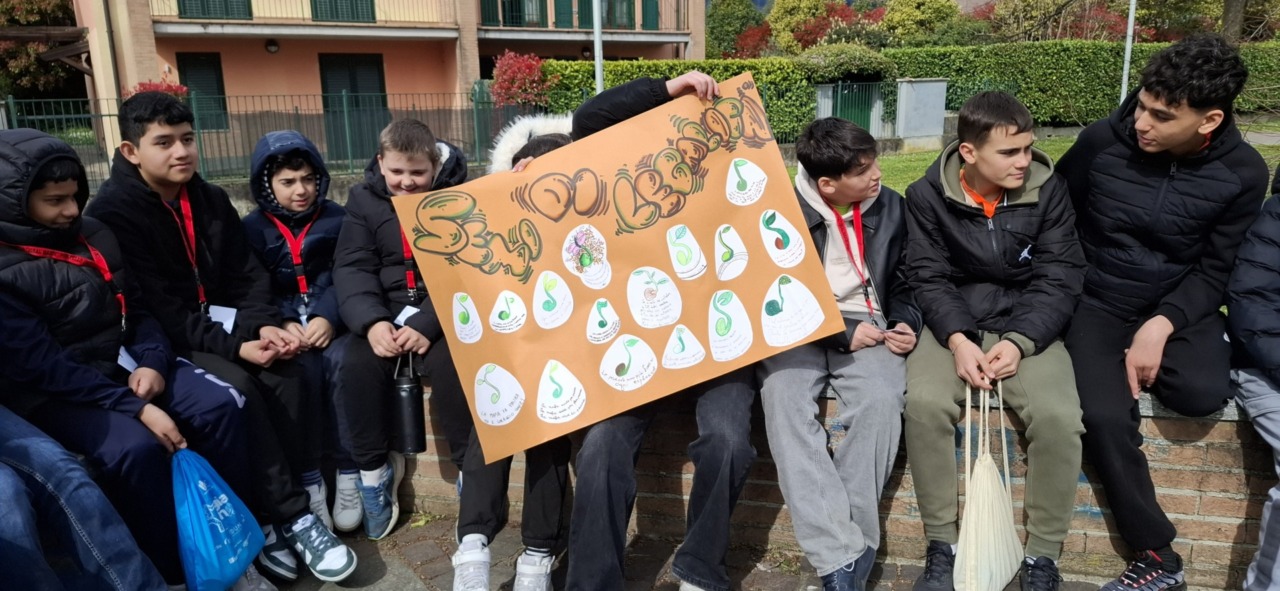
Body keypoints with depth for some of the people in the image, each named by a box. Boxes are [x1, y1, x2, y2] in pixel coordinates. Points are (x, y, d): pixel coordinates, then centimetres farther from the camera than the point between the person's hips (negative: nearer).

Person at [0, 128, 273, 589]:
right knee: (134, 446, -32)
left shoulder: (94, 235, 7)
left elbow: (136, 307, 13)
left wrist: (152, 361, -9)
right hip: (54, 394, -6)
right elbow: (41, 366, -20)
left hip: (122, 364, 6)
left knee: (218, 407, -16)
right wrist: (135, 408, -25)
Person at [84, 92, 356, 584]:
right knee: (238, 387, -30)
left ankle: (279, 515, -17)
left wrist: (264, 325, -14)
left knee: (286, 375, -21)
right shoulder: (113, 213, -12)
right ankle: (291, 516, -23)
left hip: (219, 326, 6)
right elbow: (156, 311, -19)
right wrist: (235, 346, -25)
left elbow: (247, 275, 6)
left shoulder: (211, 199, 8)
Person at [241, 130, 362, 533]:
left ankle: (348, 472, -20)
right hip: (284, 327, 0)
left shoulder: (336, 219, 8)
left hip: (332, 321, 0)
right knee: (300, 372, -31)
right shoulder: (252, 228, 10)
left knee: (343, 364, -31)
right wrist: (281, 323, -16)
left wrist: (330, 318, -17)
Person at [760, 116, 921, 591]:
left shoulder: (890, 205, 5)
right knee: (783, 400, -33)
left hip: (867, 326, 2)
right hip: (798, 330, -1)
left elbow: (904, 282, 17)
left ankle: (846, 553, -21)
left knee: (881, 400, -31)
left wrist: (905, 322, -4)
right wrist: (841, 334, -14)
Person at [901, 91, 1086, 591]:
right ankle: (942, 544, -9)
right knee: (924, 405, -28)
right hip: (954, 325, 0)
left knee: (1059, 416, -26)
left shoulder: (1049, 191, -5)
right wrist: (957, 340, -21)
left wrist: (1018, 343, -21)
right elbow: (927, 278, -5)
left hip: (1028, 326, 0)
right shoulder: (928, 195, -6)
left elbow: (1058, 280, -6)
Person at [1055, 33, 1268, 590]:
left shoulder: (1243, 172, -8)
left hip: (1180, 305, 1)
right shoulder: (1101, 141, -11)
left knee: (1203, 392, -30)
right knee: (1105, 417, -23)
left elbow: (1215, 271, -7)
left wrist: (1161, 325, -23)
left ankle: (1124, 364, 4)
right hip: (1098, 303, -1)